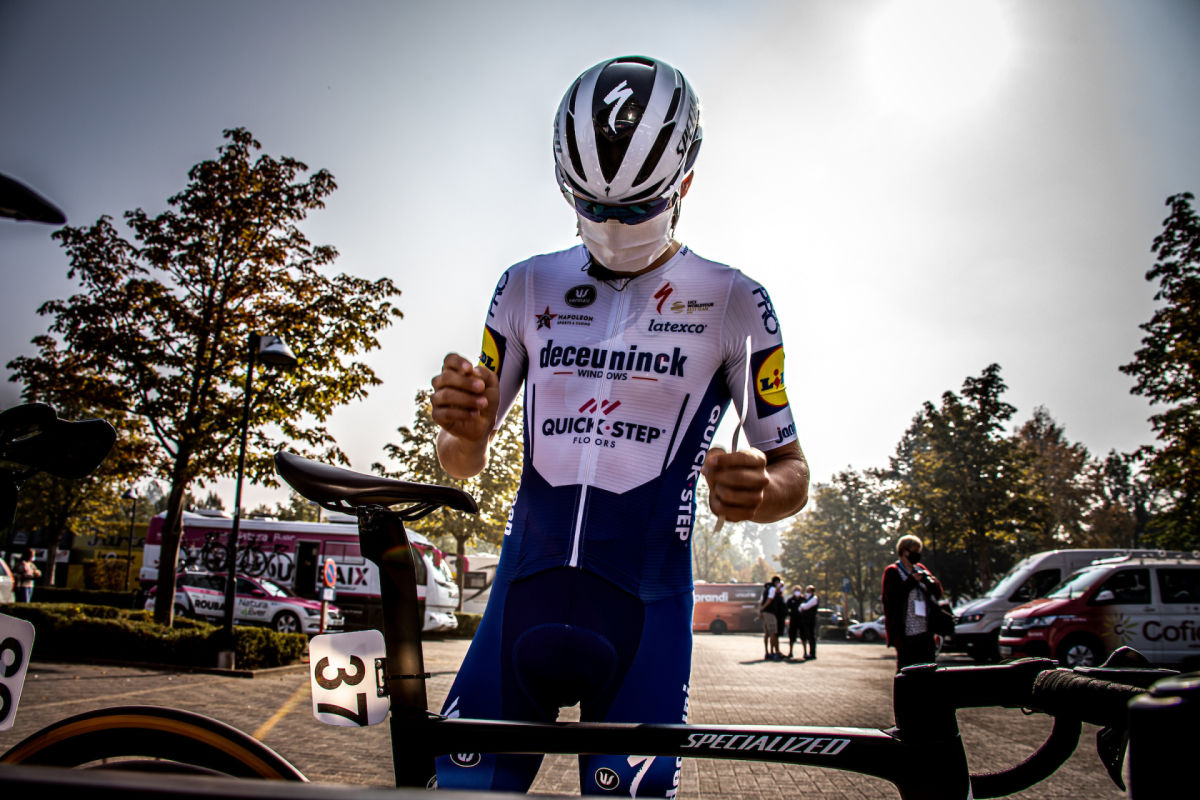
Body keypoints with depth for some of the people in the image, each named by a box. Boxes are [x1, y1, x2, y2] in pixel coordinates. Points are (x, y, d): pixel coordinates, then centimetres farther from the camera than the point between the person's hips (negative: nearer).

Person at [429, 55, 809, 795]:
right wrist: (462, 426, -15)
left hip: (645, 599, -2)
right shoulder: (528, 287, 6)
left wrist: (757, 491, -22)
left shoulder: (731, 302, -1)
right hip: (527, 585, 2)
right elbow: (468, 462, 10)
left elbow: (792, 472, 2)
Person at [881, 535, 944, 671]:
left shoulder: (920, 569, 17)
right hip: (905, 633, -6)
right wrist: (912, 581, -15)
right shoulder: (892, 572, -1)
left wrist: (934, 584, -4)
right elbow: (891, 597, -16)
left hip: (925, 631, 6)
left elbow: (937, 595, 18)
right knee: (906, 669, -4)